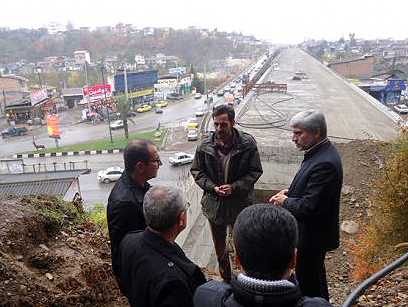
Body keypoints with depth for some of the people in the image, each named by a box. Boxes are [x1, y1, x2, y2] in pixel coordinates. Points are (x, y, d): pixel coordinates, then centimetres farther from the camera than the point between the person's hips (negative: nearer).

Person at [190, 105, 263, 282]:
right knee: (219, 247, 20)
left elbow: (255, 171, -8)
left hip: (240, 203, -2)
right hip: (214, 203, 3)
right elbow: (196, 171, 1)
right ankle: (226, 279, 43)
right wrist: (212, 187, -15)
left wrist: (234, 187, -20)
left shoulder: (247, 143, -13)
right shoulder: (205, 145, -8)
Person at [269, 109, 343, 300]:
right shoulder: (318, 152, 2)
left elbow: (309, 207, -30)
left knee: (309, 285, 10)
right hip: (309, 233, 10)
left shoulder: (325, 163, -30)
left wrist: (285, 202, -13)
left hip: (312, 237, -10)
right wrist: (290, 192, 1)